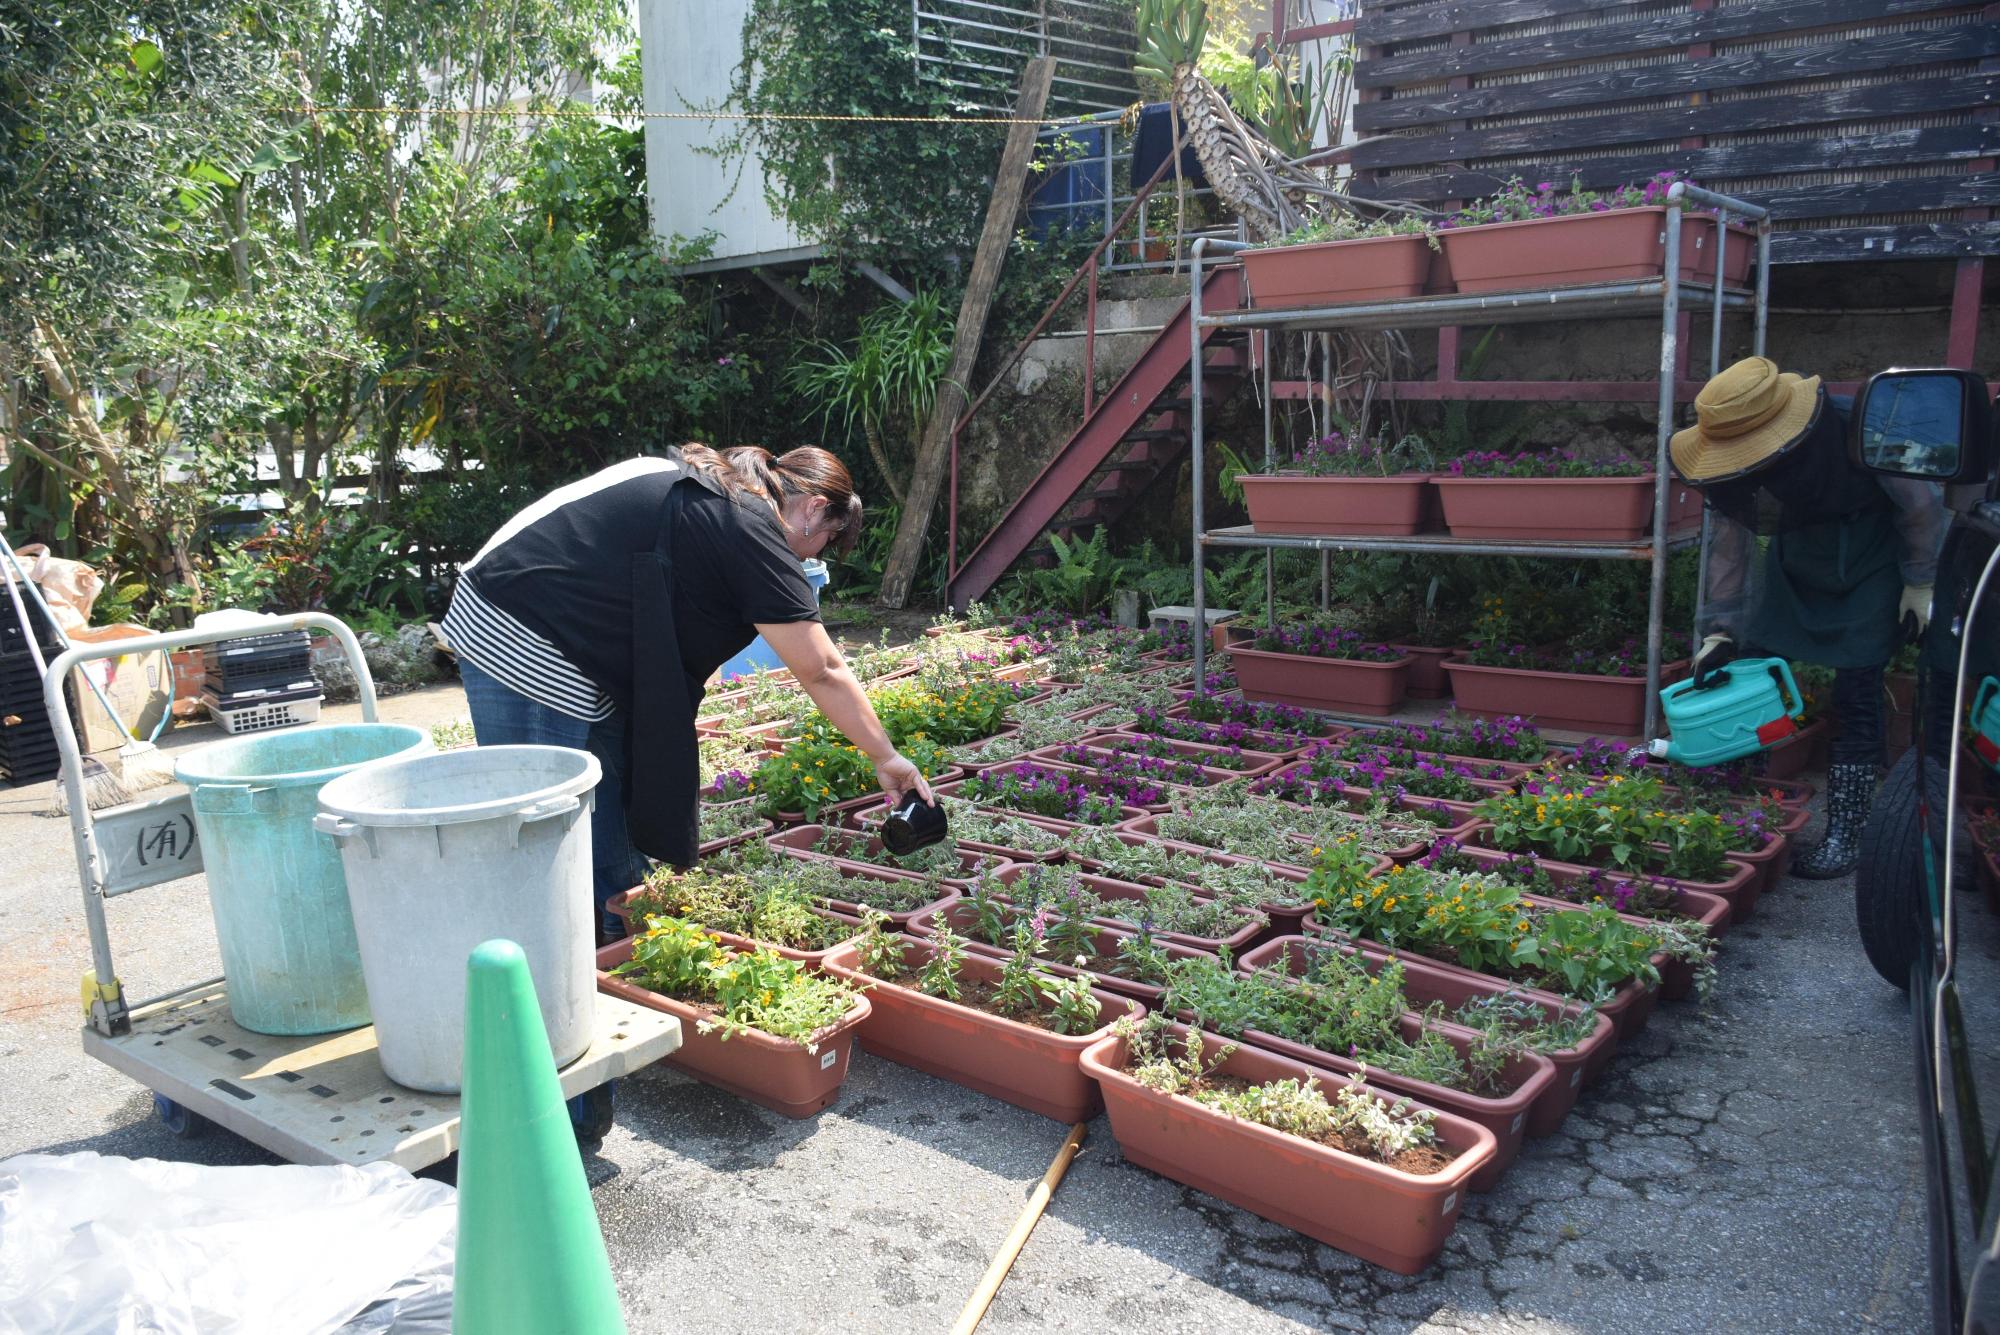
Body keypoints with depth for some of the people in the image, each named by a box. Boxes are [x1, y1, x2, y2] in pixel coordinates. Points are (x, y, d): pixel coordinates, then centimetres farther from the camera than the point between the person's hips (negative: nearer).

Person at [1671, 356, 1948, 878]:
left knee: (1855, 694, -7)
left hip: (1870, 570, -4)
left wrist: (1920, 581, -9)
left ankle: (1845, 834, 1)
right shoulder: (1731, 461, -19)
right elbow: (1729, 540, -8)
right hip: (1792, 570, 4)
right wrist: (1721, 629, -9)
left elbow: (1922, 502, -15)